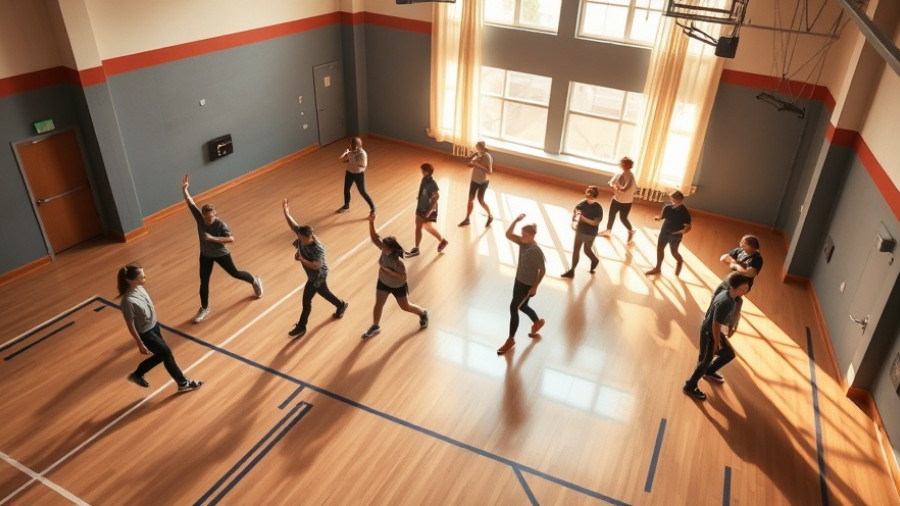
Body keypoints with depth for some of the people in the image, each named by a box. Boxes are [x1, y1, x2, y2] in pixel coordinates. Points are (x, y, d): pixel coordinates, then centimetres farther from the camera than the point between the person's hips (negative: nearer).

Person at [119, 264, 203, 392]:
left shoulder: (138, 287, -12)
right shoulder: (128, 301, -34)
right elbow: (130, 326, -23)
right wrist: (140, 344, -15)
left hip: (154, 326, 8)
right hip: (145, 333, -8)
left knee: (161, 355, 21)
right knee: (167, 355, 8)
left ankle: (137, 375, 43)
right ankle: (183, 383, 29)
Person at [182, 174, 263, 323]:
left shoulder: (220, 224, -28)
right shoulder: (199, 218, -18)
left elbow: (231, 239, -35)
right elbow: (190, 203, -21)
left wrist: (213, 238, -40)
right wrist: (184, 189, -35)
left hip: (221, 254, -4)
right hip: (205, 255, 4)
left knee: (234, 273, 16)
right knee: (204, 282, 9)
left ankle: (255, 281, 46)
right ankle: (204, 308, 26)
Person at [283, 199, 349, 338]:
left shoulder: (318, 249, -35)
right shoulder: (302, 234, -15)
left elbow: (315, 266, -40)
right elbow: (292, 224, -15)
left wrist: (301, 259, -34)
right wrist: (286, 212, -31)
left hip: (317, 276, -8)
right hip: (313, 275, 8)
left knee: (306, 300, 4)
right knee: (323, 292, 27)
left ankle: (301, 327, 22)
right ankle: (341, 305, 51)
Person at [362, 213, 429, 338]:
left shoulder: (398, 262, -38)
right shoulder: (385, 250, -22)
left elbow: (403, 277, -32)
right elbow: (374, 238, -23)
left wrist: (388, 271, -37)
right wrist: (371, 222, -36)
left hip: (398, 286, -5)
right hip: (383, 282, 5)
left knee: (405, 307, 16)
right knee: (378, 304, 14)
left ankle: (423, 313, 45)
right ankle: (375, 326, 37)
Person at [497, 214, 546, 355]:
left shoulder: (537, 251, -27)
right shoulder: (523, 242, -8)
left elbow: (542, 270, -19)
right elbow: (508, 234, -15)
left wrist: (535, 287, -15)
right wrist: (516, 220, -26)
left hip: (528, 285, -8)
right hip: (519, 279, 8)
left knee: (513, 308, -2)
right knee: (522, 306, 24)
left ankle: (510, 340, 13)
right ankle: (538, 322, 53)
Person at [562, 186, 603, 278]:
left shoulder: (598, 208, -23)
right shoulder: (584, 202, -7)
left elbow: (596, 222, -24)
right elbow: (575, 209, 8)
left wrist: (583, 218, -29)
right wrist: (573, 216, -13)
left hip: (590, 233, -6)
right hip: (580, 230, 6)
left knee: (587, 250, 13)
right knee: (575, 250, 14)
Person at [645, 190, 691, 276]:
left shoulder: (684, 212, -22)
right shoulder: (668, 207, -9)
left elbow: (688, 227, -19)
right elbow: (662, 216, 7)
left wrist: (683, 231, -37)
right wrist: (658, 218, -14)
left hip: (675, 235, -5)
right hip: (664, 232, 5)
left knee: (674, 252, 14)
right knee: (659, 248, 13)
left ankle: (680, 261, 50)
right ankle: (657, 268, 32)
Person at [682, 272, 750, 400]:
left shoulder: (725, 293, -6)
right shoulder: (726, 303, -34)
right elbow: (716, 325, -27)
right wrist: (717, 342, -15)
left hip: (712, 329, 9)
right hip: (709, 332, -9)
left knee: (730, 354, 26)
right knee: (706, 360, 9)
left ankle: (709, 372, 48)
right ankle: (689, 387, 25)